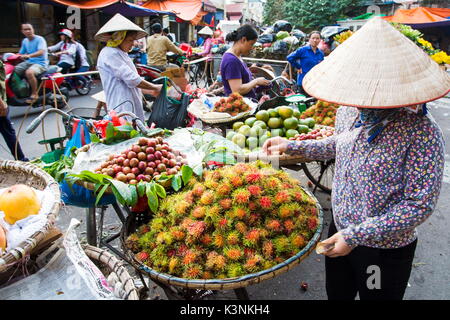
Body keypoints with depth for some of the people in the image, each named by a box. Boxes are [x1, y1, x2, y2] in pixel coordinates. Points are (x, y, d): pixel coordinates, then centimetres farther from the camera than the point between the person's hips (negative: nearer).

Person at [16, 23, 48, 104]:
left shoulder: (40, 39, -9)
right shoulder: (25, 41, 15)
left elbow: (41, 52, -26)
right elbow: (21, 54, 20)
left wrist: (29, 55, -40)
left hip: (40, 63, -8)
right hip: (29, 62, 8)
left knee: (29, 72, -36)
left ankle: (34, 94, -20)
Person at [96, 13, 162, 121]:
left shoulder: (120, 53, 21)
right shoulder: (110, 53, -12)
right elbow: (132, 80, -18)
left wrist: (150, 91, 15)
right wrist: (155, 87, -7)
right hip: (122, 108, -10)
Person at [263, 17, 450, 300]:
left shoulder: (422, 132, -27)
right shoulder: (350, 111, -8)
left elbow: (420, 204, -24)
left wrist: (355, 235, -25)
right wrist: (291, 146, 9)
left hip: (384, 249, -5)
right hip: (340, 231, 6)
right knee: (337, 294, 26)